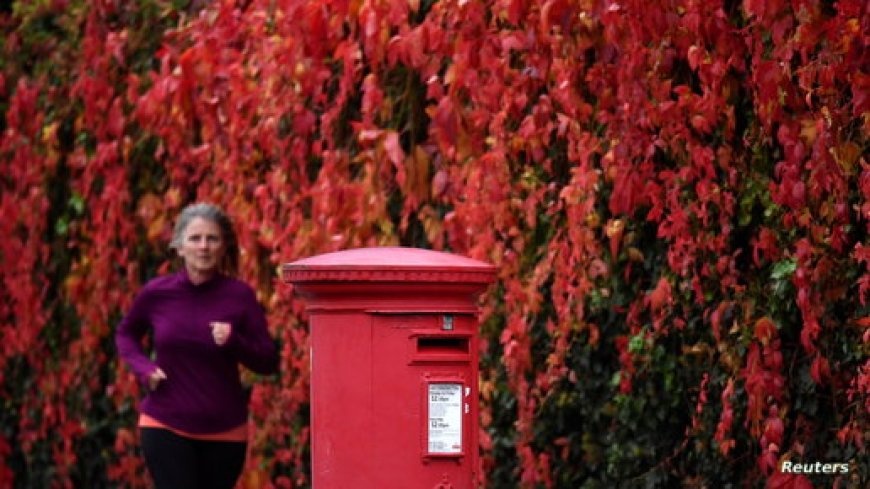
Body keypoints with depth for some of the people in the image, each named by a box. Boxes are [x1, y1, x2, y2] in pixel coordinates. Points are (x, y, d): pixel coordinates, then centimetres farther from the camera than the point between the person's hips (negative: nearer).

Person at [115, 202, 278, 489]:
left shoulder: (239, 296, -6)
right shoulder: (156, 294, -4)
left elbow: (268, 363, -3)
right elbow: (126, 334, 17)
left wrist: (234, 343, -22)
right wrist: (143, 368, -2)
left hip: (224, 432, 1)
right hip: (166, 426, -1)